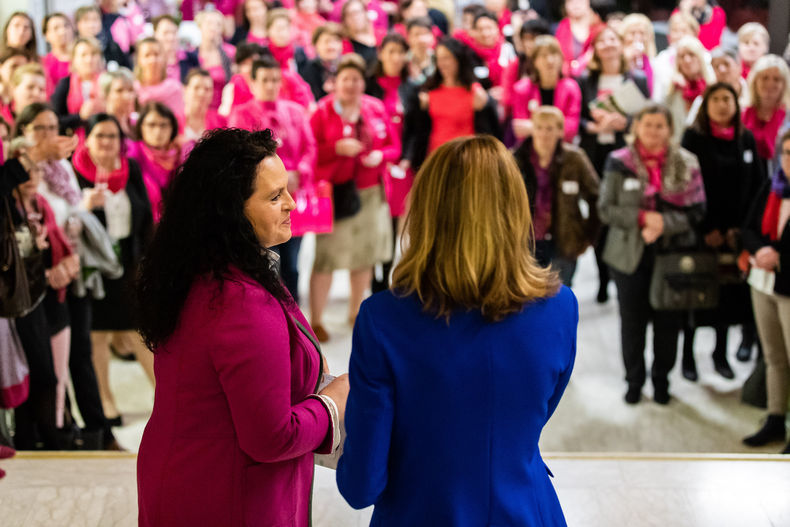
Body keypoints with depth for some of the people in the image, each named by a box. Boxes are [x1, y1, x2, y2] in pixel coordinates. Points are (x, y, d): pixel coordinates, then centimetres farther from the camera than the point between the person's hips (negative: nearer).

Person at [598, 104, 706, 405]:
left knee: (668, 322, 7)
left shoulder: (686, 164, 0)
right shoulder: (619, 163, -1)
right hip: (630, 256, 0)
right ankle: (634, 380, 25)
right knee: (632, 321, 8)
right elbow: (605, 209, -4)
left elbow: (696, 211, -3)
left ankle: (661, 380, 26)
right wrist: (642, 217, -18)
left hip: (673, 255, 0)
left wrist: (664, 223, -18)